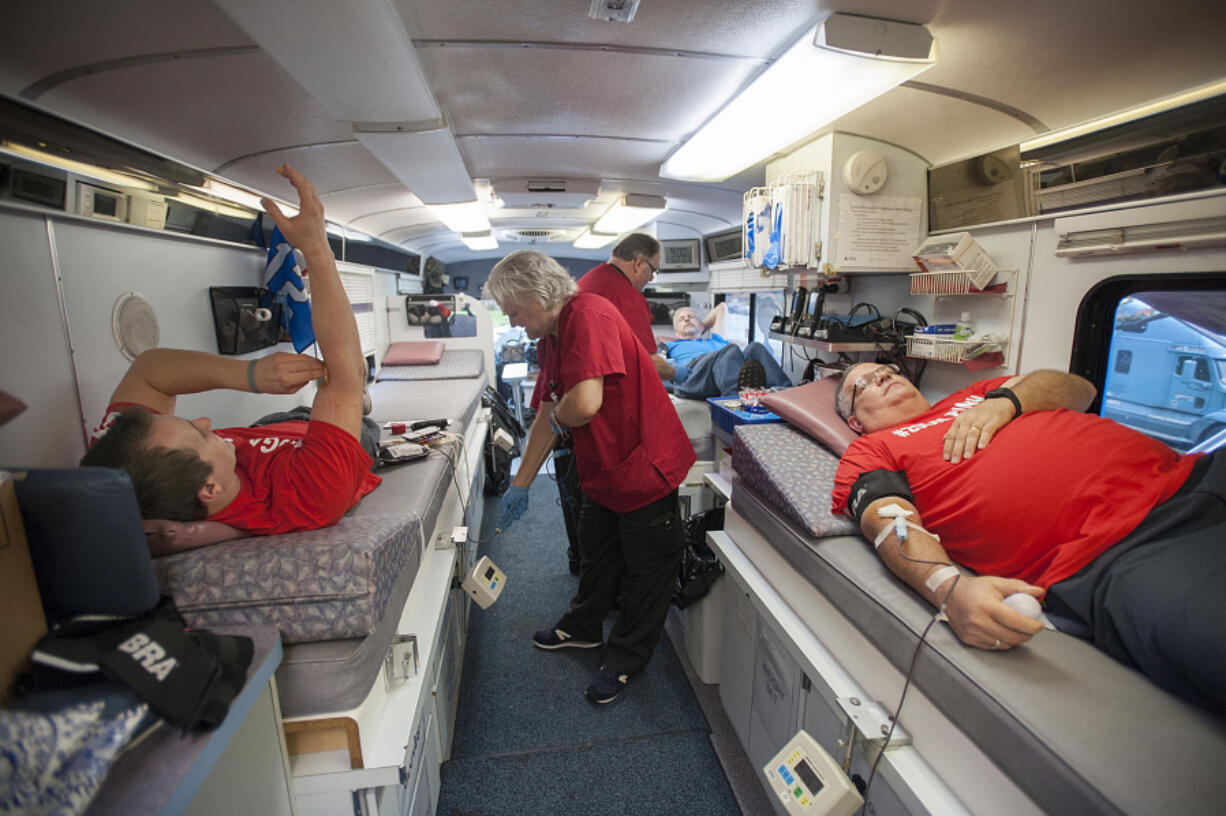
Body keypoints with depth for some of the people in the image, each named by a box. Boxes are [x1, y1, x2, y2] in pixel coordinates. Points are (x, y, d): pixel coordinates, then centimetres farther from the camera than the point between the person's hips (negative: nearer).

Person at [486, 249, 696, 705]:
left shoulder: (589, 316, -25)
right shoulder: (550, 338, 6)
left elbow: (585, 403, -38)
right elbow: (547, 418, 10)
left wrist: (557, 417, -14)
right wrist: (520, 485, 12)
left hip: (644, 466, -9)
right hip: (602, 470, 9)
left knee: (645, 568, 11)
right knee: (595, 553, 25)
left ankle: (625, 660, 30)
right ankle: (583, 628, 48)